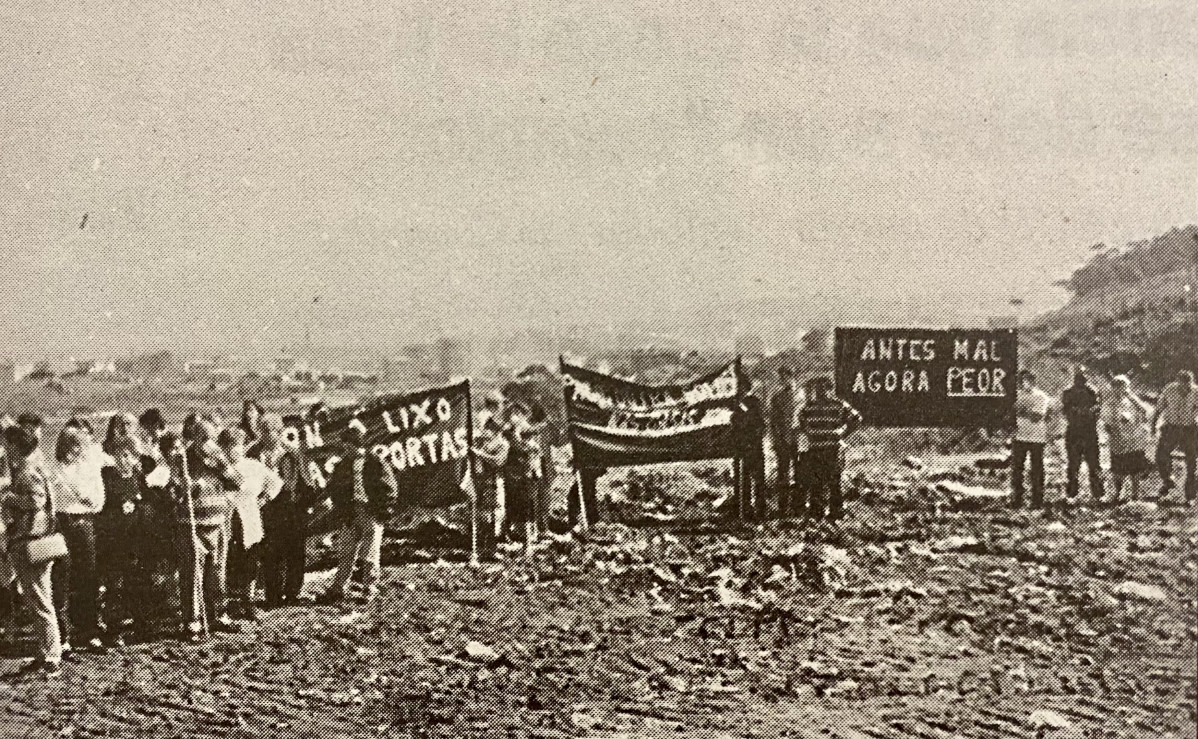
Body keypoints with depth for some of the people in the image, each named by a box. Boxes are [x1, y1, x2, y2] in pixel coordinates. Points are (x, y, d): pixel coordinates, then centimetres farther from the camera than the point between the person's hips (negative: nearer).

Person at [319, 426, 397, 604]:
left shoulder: (376, 464, -2)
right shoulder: (342, 466, 9)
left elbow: (389, 489, 0)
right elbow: (334, 488, 11)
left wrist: (383, 512, -5)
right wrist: (342, 512, 0)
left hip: (371, 512, -4)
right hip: (351, 512, 4)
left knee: (370, 554, 1)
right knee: (345, 552, 4)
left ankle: (370, 590, 10)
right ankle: (338, 589, 8)